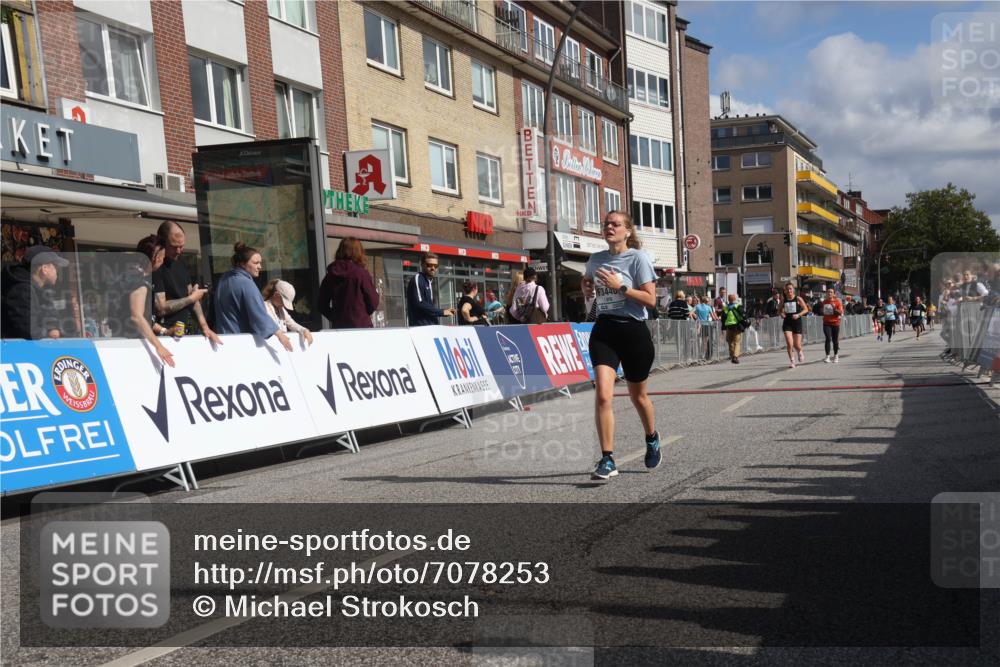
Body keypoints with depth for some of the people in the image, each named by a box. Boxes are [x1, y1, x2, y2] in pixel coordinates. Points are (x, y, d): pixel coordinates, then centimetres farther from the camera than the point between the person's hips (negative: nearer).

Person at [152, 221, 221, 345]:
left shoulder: (180, 261, 10)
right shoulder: (155, 267, -13)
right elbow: (160, 308, -18)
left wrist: (204, 325, 2)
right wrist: (191, 298, -6)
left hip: (185, 332, 7)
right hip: (166, 335, -6)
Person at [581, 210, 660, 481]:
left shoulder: (638, 258, -7)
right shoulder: (596, 259, 8)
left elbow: (650, 299, -12)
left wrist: (620, 286, -21)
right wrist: (587, 287, 1)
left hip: (633, 330, -3)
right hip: (604, 329, 3)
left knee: (637, 395, 14)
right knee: (603, 394, -14)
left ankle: (652, 439, 44)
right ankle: (607, 459, -9)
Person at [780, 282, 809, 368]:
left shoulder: (798, 298, -5)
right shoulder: (783, 298, 2)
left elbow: (806, 309, -1)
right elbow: (781, 309, 16)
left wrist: (798, 315, -17)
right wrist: (782, 313, -6)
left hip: (797, 322, -1)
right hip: (787, 323, 1)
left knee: (797, 345, 3)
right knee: (789, 344, -13)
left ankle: (800, 352, 39)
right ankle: (792, 361, 2)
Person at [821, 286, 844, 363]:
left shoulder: (837, 301, -3)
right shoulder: (824, 301, 7)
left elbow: (841, 313, -10)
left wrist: (834, 308, -21)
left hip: (835, 323, -1)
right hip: (826, 323, 2)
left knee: (835, 340, 6)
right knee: (828, 339, -13)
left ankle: (836, 356, 23)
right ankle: (827, 356, -12)